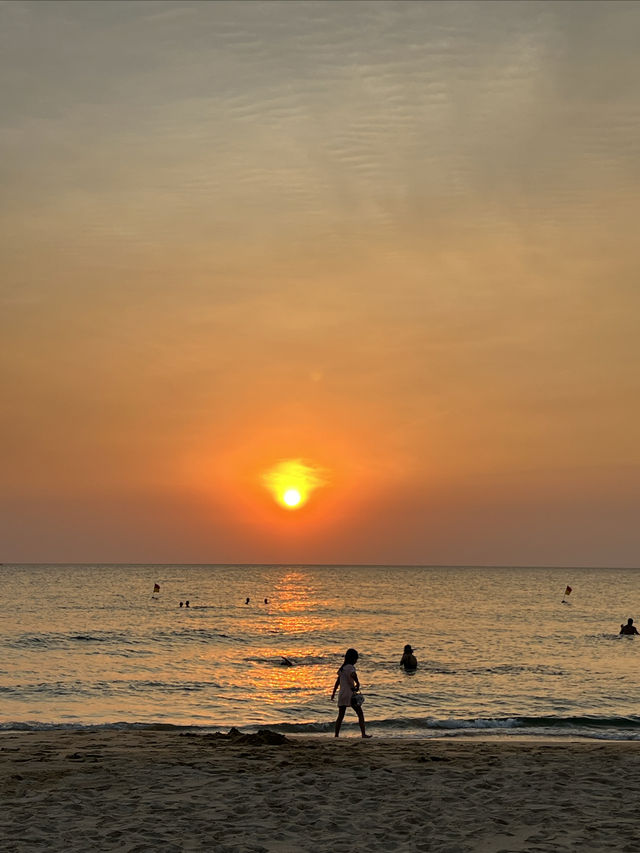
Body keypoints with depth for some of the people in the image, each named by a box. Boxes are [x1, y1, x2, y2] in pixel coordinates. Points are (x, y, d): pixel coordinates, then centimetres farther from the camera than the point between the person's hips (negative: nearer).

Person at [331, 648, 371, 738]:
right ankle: (363, 734, -9)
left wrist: (333, 693, 26)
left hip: (341, 694, 7)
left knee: (340, 716, 11)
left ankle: (336, 735, 9)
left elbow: (337, 681, 21)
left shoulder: (342, 668, 15)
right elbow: (353, 675, -32)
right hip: (350, 694, -7)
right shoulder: (350, 667, -9)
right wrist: (357, 684, -17)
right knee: (360, 714, -2)